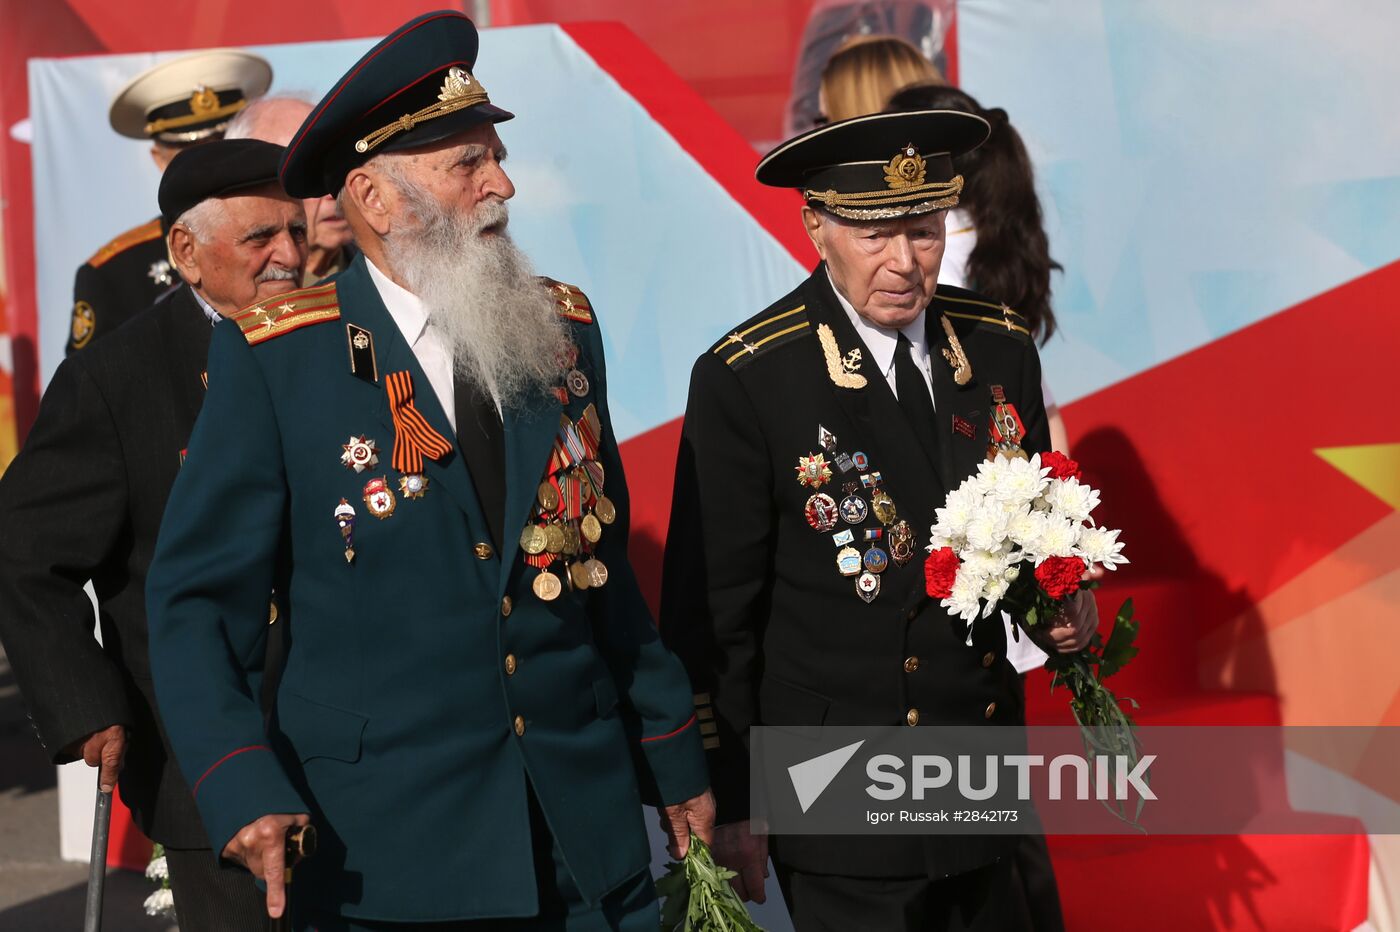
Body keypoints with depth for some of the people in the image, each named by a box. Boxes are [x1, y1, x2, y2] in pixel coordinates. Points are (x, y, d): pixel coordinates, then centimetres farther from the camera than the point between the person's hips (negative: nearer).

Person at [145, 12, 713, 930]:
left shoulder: (563, 328, 6)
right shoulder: (277, 357, -7)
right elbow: (198, 600, -6)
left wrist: (675, 760, 13)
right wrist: (243, 790, -18)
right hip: (381, 844, -3)